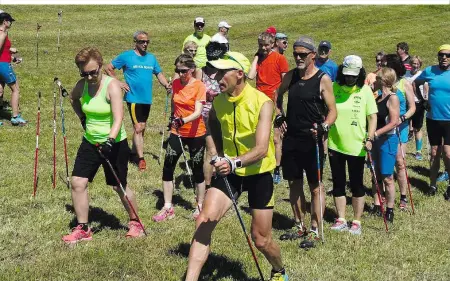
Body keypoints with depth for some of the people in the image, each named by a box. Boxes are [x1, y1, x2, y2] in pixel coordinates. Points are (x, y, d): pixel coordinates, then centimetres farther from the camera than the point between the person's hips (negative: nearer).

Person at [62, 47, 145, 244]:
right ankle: (82, 229, 10)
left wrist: (110, 140, -41)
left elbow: (118, 119, -28)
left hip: (114, 144, -5)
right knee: (77, 183, -3)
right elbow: (73, 98, 24)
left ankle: (135, 223, 28)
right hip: (90, 142, 5)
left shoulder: (112, 85, -19)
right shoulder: (82, 85, -2)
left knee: (119, 186, 5)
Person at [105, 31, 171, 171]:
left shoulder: (151, 58, 9)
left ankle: (134, 152, 31)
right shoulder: (126, 56, -6)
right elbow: (108, 68, -1)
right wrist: (118, 82, -9)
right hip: (133, 98, -6)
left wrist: (166, 85, -9)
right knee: (138, 127, -10)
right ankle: (141, 158, -6)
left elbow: (159, 74, 10)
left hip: (147, 98, 6)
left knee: (141, 128, 16)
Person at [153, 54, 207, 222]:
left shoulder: (199, 86, -15)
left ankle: (200, 206, 24)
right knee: (167, 168, -1)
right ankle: (168, 208, 9)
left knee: (197, 170, 8)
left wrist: (183, 121, -40)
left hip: (196, 134, -5)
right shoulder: (176, 84, 1)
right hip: (177, 132, 5)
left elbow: (198, 112, -24)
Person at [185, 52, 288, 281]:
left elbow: (261, 149, -33)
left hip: (259, 174, -4)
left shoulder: (262, 103, -22)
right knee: (204, 222, -16)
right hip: (229, 172, 4)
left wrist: (235, 162, -49)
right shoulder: (218, 102, -5)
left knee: (261, 240, 6)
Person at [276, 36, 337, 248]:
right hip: (291, 137, 6)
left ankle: (314, 230, 9)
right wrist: (279, 118, 10)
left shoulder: (323, 79, -8)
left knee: (315, 186, 0)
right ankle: (299, 226, 26)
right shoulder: (290, 76, 7)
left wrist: (323, 127, -25)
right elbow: (277, 97, 24)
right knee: (294, 183, 13)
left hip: (312, 140, -5)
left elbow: (332, 111, -8)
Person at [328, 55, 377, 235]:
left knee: (356, 185, 6)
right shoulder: (333, 88, -3)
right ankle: (341, 220, 22)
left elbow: (372, 116, -2)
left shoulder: (365, 91, -3)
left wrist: (369, 138, -13)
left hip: (356, 146, -2)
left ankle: (357, 222, 17)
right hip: (335, 145, 2)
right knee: (338, 184, 10)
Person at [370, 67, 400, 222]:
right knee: (376, 175, 12)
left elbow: (393, 123, -20)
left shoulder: (392, 98, -13)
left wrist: (376, 133, -27)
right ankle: (377, 207, 21)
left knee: (387, 177, -2)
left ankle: (389, 210, 6)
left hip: (387, 140, -8)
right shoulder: (378, 97, 10)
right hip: (376, 140, 8)